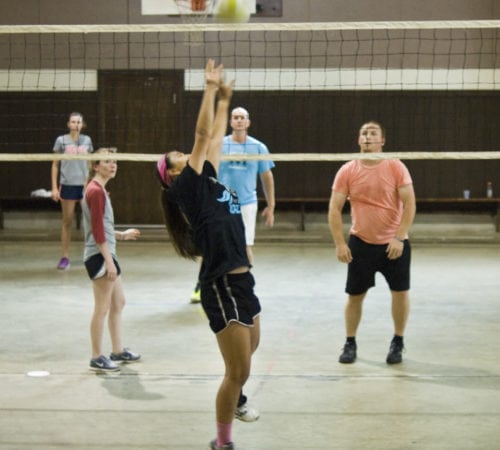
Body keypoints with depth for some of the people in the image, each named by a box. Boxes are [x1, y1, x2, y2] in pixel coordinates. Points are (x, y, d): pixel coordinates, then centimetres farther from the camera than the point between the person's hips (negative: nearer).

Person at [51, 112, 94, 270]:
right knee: (67, 221, 0)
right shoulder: (61, 141, 0)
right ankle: (64, 257, 7)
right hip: (67, 184, -2)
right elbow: (55, 165, 4)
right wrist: (54, 187, -2)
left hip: (85, 184, 2)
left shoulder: (87, 140, 7)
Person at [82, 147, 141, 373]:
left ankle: (118, 351, 28)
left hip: (106, 254, 11)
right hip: (99, 255, -11)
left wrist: (122, 235, 21)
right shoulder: (95, 191, -16)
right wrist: (108, 261, -23)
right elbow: (97, 231, -21)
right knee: (102, 308, -4)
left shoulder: (100, 190, 16)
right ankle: (97, 358, 4)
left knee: (118, 303, 18)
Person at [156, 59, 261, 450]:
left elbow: (215, 139, 23)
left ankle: (234, 399, 51)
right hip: (222, 286, -9)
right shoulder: (188, 186, -7)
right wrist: (211, 88, -4)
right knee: (239, 370, -5)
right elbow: (203, 135, -10)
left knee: (246, 357, 26)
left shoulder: (207, 182, 14)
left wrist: (224, 99, 24)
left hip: (240, 282, 9)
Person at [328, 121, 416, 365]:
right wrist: (340, 243, -9)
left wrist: (400, 237, -18)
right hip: (361, 242, 1)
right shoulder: (347, 171, -3)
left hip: (394, 243, -1)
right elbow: (334, 209, -1)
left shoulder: (396, 168, -7)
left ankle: (398, 342, 19)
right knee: (355, 295, 4)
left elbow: (409, 203, -9)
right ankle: (350, 343, 21)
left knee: (400, 292, -1)